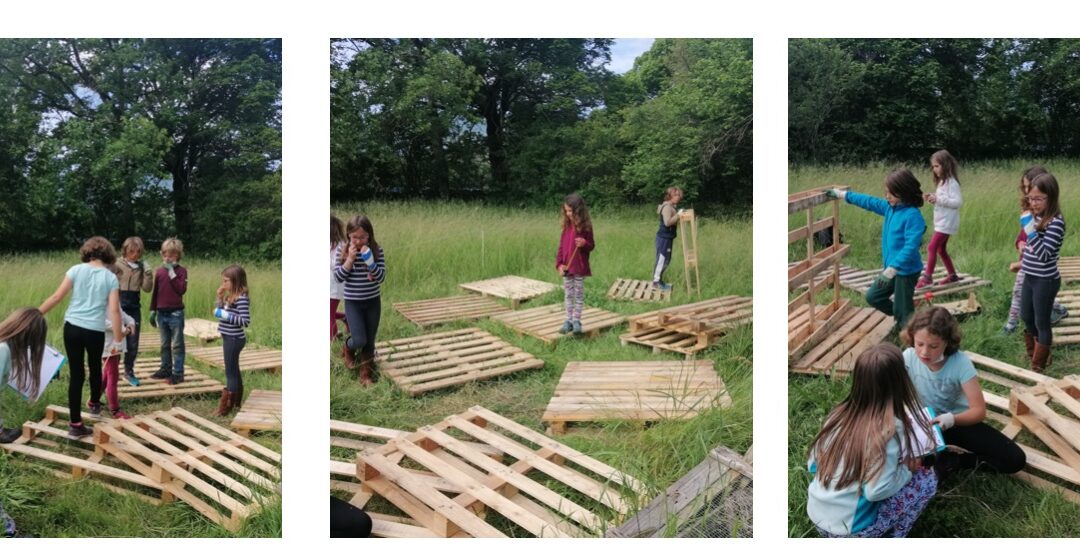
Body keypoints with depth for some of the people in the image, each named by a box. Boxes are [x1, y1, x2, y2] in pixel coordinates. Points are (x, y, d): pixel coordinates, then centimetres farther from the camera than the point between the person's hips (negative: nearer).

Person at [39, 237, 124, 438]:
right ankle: (94, 404, 48)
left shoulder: (76, 270, 1)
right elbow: (114, 311, -7)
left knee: (76, 373, 5)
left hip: (72, 327, 1)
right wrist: (117, 340, -5)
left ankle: (75, 424, 5)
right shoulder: (111, 278, -1)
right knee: (95, 368, 24)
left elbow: (57, 297, -3)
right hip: (95, 331, -1)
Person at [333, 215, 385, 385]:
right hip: (353, 302, -1)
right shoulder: (342, 250, -8)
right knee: (359, 340, -8)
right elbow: (338, 277, -11)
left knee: (370, 342, 8)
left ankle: (366, 375, 23)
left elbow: (381, 277, -11)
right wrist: (350, 259, -21)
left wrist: (369, 260, -25)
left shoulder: (376, 250, -7)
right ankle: (347, 348, 27)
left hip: (373, 301, 1)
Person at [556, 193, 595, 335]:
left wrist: (584, 243, -25)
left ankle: (576, 320, 13)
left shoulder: (585, 227, -8)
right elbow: (561, 247, 5)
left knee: (579, 294, 6)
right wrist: (559, 264, -6)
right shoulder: (567, 227, 4)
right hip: (566, 267, 4)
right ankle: (568, 320, 15)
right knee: (568, 294, 9)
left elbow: (591, 246, -2)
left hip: (580, 267, -4)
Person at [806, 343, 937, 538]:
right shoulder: (888, 429, -20)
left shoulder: (839, 414, -2)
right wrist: (907, 469, -6)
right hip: (849, 530, -6)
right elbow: (876, 491, -22)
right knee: (927, 478, 6)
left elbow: (813, 464, 5)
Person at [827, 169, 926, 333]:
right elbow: (870, 202, 19)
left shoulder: (913, 216, -24)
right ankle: (900, 319, 38)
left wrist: (892, 268, -35)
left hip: (906, 271, -9)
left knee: (903, 309, 1)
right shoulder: (890, 208, 3)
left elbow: (910, 246, -30)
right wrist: (843, 195, 22)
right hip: (892, 268, 9)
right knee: (873, 297, 20)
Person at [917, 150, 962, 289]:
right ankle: (952, 275, 25)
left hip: (947, 223, -10)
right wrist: (932, 198, 2)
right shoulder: (942, 182, 14)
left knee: (932, 248, -13)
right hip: (941, 222, 10)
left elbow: (958, 202, -23)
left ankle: (927, 277, -12)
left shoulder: (951, 183, -16)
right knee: (940, 249, 16)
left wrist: (939, 199, -27)